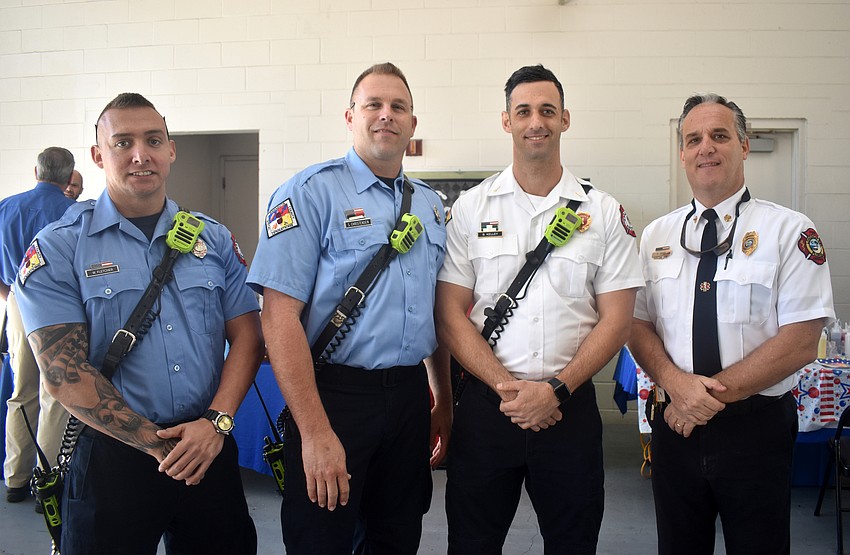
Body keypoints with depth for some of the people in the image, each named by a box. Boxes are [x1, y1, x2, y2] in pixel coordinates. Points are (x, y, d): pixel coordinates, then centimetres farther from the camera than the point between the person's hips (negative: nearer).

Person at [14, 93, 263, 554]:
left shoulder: (214, 239, 6)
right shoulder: (58, 248, -4)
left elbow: (246, 336, 4)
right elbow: (64, 372, -10)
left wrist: (216, 422, -11)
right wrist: (158, 444, -13)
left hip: (209, 448, 3)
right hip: (111, 455, -3)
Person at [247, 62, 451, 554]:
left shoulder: (430, 205, 12)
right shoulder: (310, 193, -8)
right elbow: (280, 315, -16)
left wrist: (444, 403, 16)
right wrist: (315, 433, -20)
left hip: (410, 396, 6)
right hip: (334, 394, -6)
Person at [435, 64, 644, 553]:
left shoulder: (604, 212, 3)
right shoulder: (471, 208, 3)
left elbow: (616, 319, -1)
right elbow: (451, 314, -1)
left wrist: (556, 389, -12)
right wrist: (506, 386, -12)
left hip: (571, 406, 0)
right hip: (486, 403, 0)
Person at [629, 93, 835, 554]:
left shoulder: (789, 230, -6)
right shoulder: (656, 235, 6)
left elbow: (800, 342, -12)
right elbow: (637, 325, 4)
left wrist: (713, 394, -17)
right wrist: (676, 382, -15)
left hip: (756, 427, -3)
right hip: (675, 423, 3)